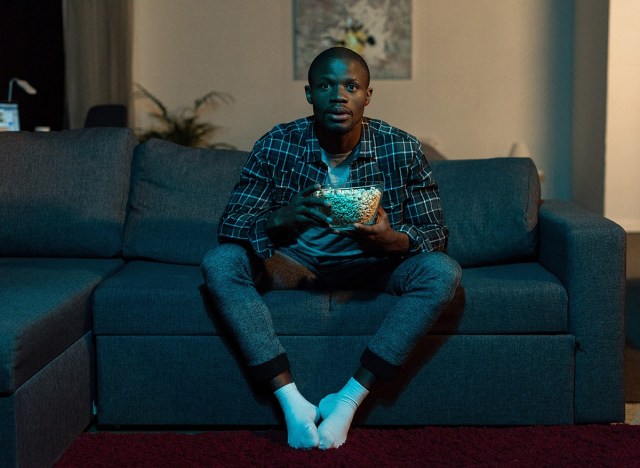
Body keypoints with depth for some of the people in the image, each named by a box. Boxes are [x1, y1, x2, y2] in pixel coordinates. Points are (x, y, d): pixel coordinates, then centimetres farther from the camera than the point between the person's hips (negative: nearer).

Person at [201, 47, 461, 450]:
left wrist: (393, 239, -35)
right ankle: (291, 400, -26)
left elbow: (436, 233, -11)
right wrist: (278, 219, -39)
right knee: (219, 263, -25)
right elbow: (230, 223, -15)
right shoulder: (276, 146, -13)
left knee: (443, 272, -28)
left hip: (371, 263, 0)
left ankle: (350, 399, -23)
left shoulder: (402, 151, -13)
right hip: (296, 261, 0)